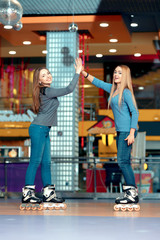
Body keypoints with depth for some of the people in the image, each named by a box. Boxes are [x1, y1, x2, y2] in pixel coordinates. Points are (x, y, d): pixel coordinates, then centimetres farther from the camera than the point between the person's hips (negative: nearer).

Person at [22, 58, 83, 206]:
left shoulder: (47, 91, 14)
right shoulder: (47, 91, -14)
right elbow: (69, 89, -17)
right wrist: (78, 72, -11)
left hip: (44, 130, 10)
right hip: (38, 129, -10)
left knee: (46, 162, 9)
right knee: (35, 161, -8)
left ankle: (48, 194, 11)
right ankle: (27, 193, -5)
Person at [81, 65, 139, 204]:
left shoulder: (126, 92, -8)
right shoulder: (113, 89, 15)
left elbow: (135, 112, -12)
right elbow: (97, 82, 26)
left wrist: (132, 133, -19)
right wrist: (82, 72, 19)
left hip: (127, 131, -9)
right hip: (120, 131, 9)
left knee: (123, 161, -12)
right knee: (124, 162, 8)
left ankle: (133, 194, -10)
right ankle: (130, 193, 10)